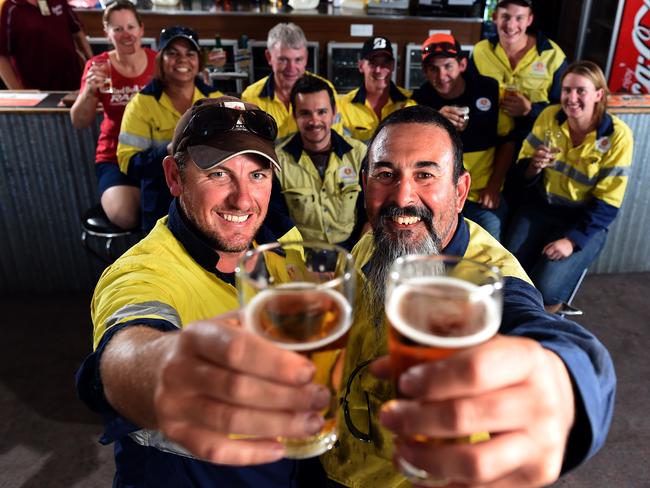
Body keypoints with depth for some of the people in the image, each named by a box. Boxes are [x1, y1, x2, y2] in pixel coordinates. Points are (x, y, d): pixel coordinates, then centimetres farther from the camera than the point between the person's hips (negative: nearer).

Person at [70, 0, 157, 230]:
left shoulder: (158, 61, 0)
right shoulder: (98, 66, 0)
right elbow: (79, 123, -2)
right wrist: (90, 91, -21)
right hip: (115, 157, 0)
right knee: (125, 215, -27)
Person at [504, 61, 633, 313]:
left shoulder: (617, 135, -12)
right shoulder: (549, 116, -5)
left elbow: (607, 203, -11)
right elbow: (523, 174, 0)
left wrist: (572, 239, -21)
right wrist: (534, 166, -24)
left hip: (586, 220, -2)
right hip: (540, 208, 3)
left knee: (546, 290, -22)